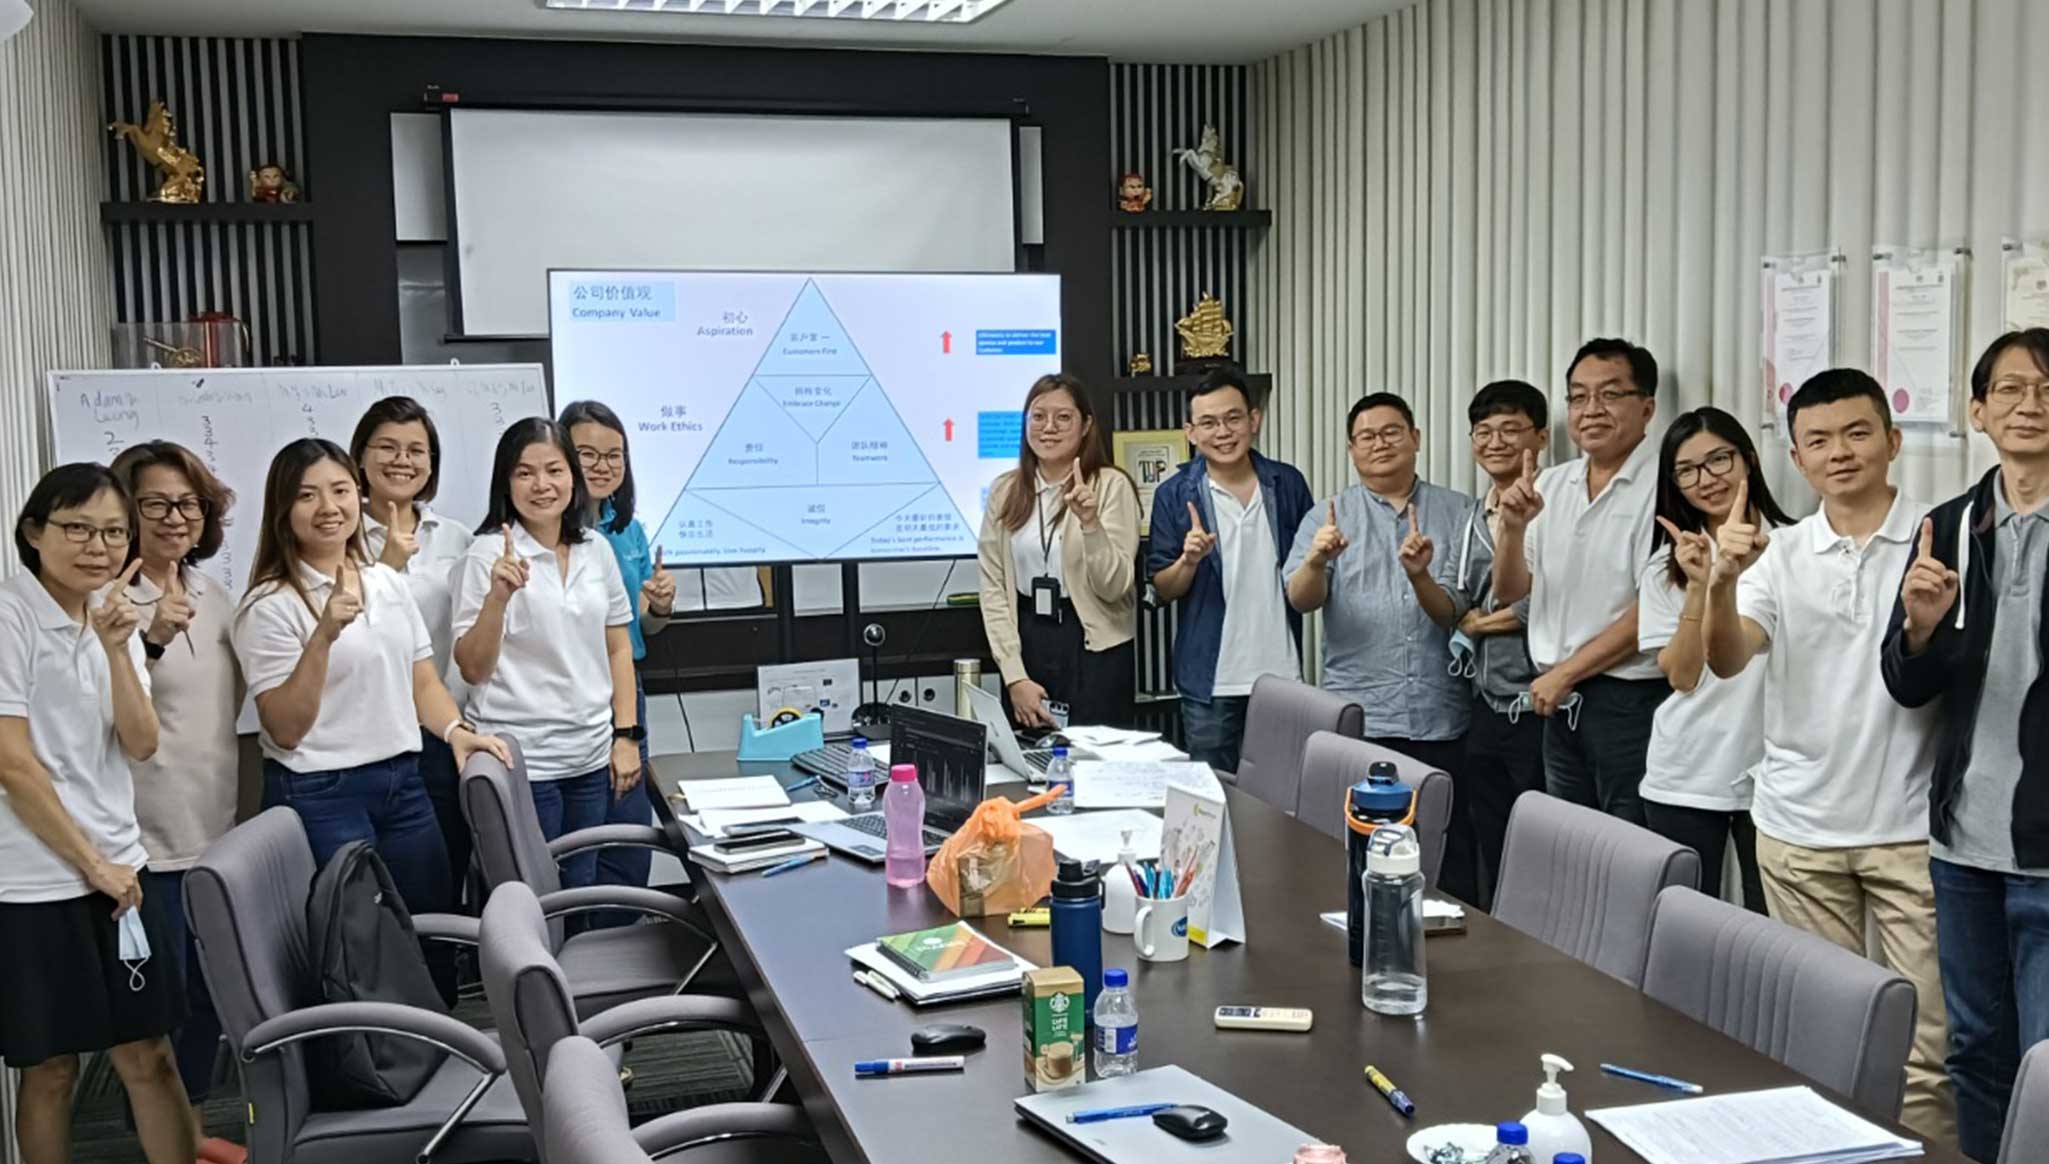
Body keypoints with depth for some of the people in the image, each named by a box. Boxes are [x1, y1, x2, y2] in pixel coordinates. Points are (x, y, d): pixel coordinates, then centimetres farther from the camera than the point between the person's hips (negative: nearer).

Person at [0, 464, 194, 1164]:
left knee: (148, 1055, 8)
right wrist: (92, 864, -9)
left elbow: (141, 745, -1)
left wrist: (115, 647, -14)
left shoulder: (115, 615, 9)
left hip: (118, 868, 6)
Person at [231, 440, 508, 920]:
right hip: (319, 796, -6)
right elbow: (284, 730, -14)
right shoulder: (270, 607, -8)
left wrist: (456, 730, -5)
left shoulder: (389, 583, 9)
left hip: (403, 784, 6)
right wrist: (323, 635, -24)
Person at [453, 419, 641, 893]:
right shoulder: (488, 554, -9)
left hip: (591, 758, 5)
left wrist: (626, 736, 6)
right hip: (521, 761, -5)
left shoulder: (597, 550, 6)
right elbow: (472, 669, -12)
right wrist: (498, 596, -27)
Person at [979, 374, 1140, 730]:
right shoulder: (1004, 491, 4)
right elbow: (993, 587, 2)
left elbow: (1115, 587, -10)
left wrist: (1090, 523, -25)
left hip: (1095, 650, -3)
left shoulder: (1111, 485, -6)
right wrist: (1014, 675, -6)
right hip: (1027, 642, 3)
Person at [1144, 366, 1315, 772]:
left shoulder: (1287, 484, 3)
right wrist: (1189, 560, -19)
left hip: (1282, 673, 2)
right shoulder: (1174, 495, -3)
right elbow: (1162, 590, 0)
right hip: (1211, 682, -2)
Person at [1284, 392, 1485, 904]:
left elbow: (1455, 611, 1)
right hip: (1359, 721, 0)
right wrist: (1316, 560, -27)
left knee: (1453, 861, 2)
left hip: (1443, 719, 0)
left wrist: (1420, 576, -20)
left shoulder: (1460, 514, 8)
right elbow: (1300, 599, -6)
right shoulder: (1328, 516, 8)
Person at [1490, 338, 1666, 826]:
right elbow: (1509, 590, 10)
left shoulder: (1664, 485, -11)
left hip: (1632, 699, -6)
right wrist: (1513, 527, -9)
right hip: (1560, 704, 6)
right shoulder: (1549, 485, 10)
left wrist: (1563, 673, -10)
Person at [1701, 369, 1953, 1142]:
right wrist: (1722, 582, -29)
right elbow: (1727, 661, -10)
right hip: (1799, 826, 2)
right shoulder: (1778, 555, 3)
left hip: (1912, 827, -2)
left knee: (1925, 1040, 1)